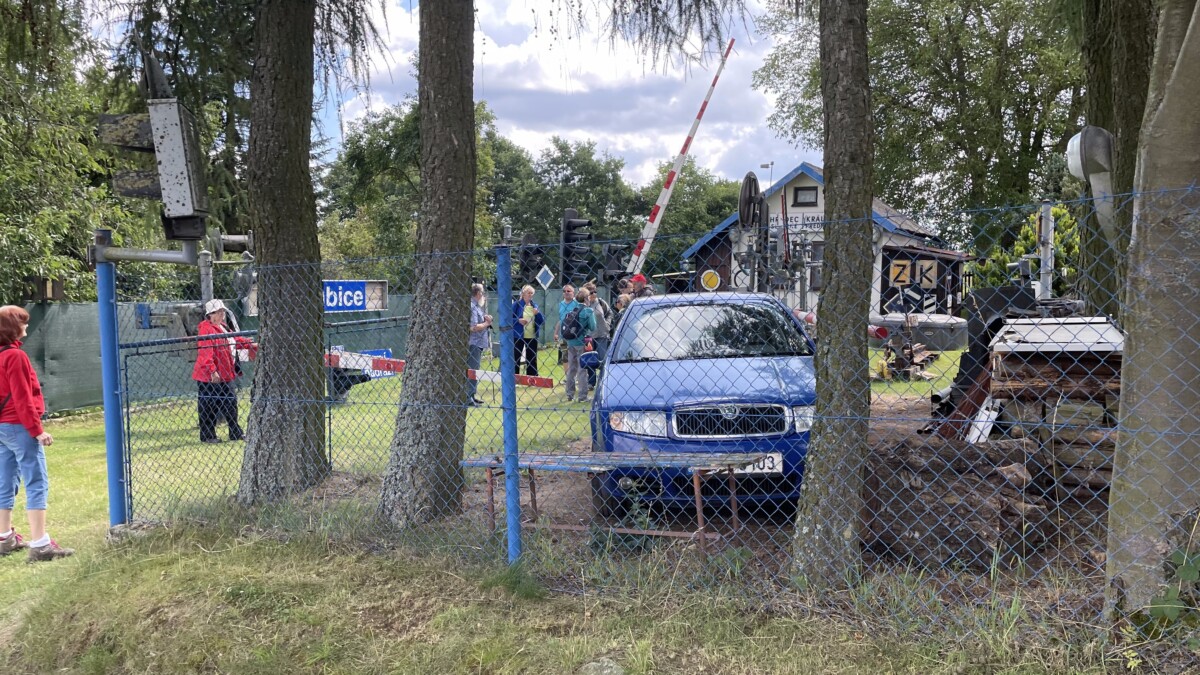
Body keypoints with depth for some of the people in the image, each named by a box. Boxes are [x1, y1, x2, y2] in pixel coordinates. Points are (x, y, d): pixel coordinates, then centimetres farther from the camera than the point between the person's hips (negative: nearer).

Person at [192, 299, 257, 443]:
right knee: (209, 406, 0)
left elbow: (235, 340, 30)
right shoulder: (206, 329, -15)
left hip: (225, 375, 10)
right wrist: (212, 371, -31)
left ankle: (235, 433, 25)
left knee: (230, 403, 15)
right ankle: (207, 435, 11)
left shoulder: (222, 328, 15)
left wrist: (251, 344, 22)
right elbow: (205, 352, -25)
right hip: (209, 377, -10)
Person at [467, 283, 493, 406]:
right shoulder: (472, 307, -16)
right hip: (473, 344, -11)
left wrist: (485, 319, 6)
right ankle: (469, 398, -4)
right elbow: (473, 327, -23)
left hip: (478, 343, 11)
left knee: (474, 371, 16)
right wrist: (487, 323, -10)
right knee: (472, 371, -7)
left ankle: (472, 396, 24)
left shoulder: (477, 306, 16)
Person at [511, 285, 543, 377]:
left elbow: (542, 321, 8)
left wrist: (538, 313, -10)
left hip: (532, 337, 4)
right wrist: (518, 320, -20)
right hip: (518, 336, -4)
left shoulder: (535, 306, 9)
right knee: (516, 358, 1)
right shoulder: (517, 305, -3)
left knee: (532, 358, 8)